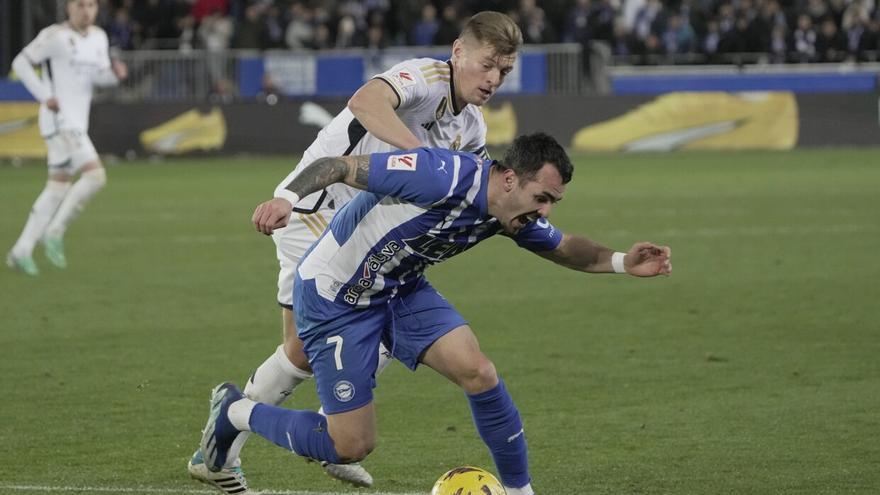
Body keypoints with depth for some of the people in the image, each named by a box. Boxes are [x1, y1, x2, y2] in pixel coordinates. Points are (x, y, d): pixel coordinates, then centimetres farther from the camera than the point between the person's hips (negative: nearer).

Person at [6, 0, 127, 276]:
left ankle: (21, 251, 16)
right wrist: (45, 97, -14)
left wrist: (116, 72, -8)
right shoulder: (56, 36, -11)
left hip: (77, 123, 9)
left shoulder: (99, 37, 12)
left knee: (58, 188, 10)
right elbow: (21, 63, -8)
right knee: (95, 176, -19)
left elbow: (99, 77, 15)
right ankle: (54, 233, -8)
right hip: (59, 120, -9)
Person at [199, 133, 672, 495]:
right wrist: (287, 197, -47)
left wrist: (622, 262, -1)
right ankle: (235, 411, 18)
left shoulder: (517, 212, -7)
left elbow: (563, 248, 15)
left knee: (479, 374, -12)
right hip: (333, 297, -7)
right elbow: (337, 165, -30)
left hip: (400, 289, 7)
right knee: (352, 447, -5)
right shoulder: (443, 176, -33)